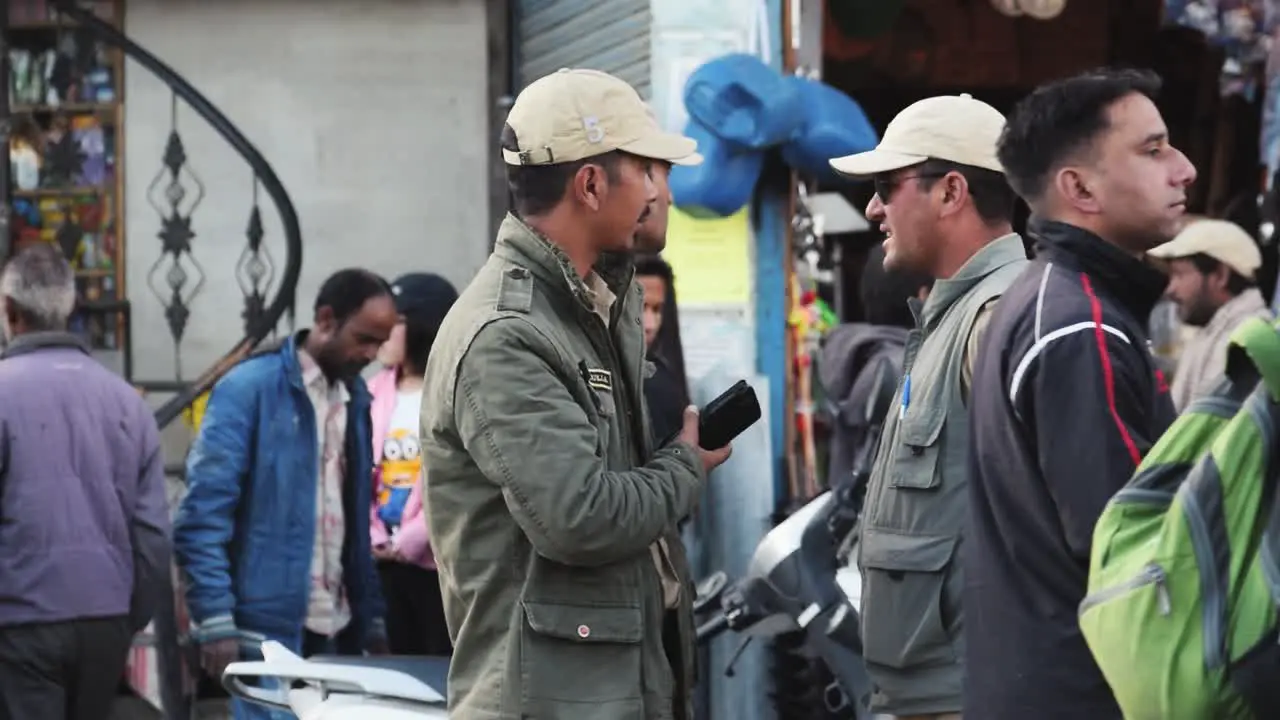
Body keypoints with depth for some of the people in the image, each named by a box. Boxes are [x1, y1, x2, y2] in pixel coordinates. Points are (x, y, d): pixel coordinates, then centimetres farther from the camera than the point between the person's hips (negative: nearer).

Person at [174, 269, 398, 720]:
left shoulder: (354, 398, 15)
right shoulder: (249, 389, -7)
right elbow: (203, 517, -11)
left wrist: (373, 619, 12)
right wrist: (216, 621, -17)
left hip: (337, 632, 6)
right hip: (267, 630, -6)